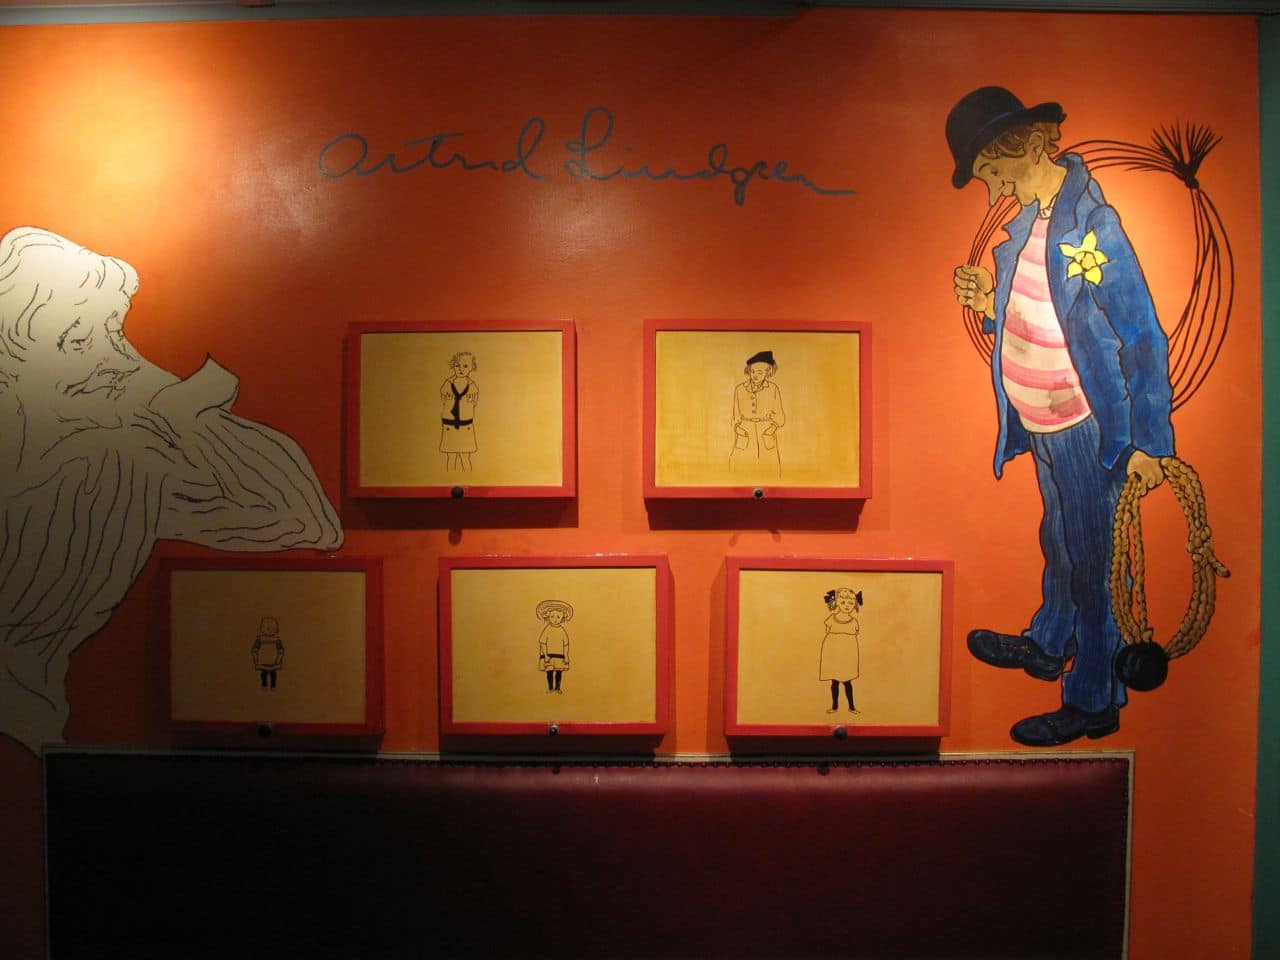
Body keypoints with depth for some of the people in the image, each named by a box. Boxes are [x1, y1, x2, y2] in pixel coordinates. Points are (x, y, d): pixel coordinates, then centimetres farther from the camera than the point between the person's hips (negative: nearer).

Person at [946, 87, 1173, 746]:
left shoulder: (1092, 223, -20)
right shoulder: (1026, 221, 5)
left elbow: (1142, 338, -18)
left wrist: (1147, 443, -16)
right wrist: (989, 303, -6)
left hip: (1091, 429, -8)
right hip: (1043, 425, 8)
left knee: (1094, 563, 6)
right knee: (1058, 542, 26)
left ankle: (1094, 703, 22)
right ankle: (1046, 646, 47)